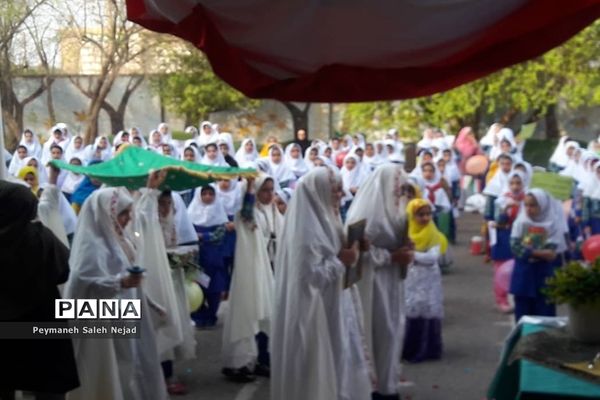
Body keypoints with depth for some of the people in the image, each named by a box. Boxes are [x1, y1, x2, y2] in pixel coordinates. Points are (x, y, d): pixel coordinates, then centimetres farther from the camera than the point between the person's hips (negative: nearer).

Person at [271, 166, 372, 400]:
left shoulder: (324, 221, 10)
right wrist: (341, 260, -18)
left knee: (336, 359, 15)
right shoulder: (307, 229, -20)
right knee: (322, 365, 0)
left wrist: (345, 256, 1)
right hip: (316, 312, -10)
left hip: (332, 306, 10)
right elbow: (312, 274, -24)